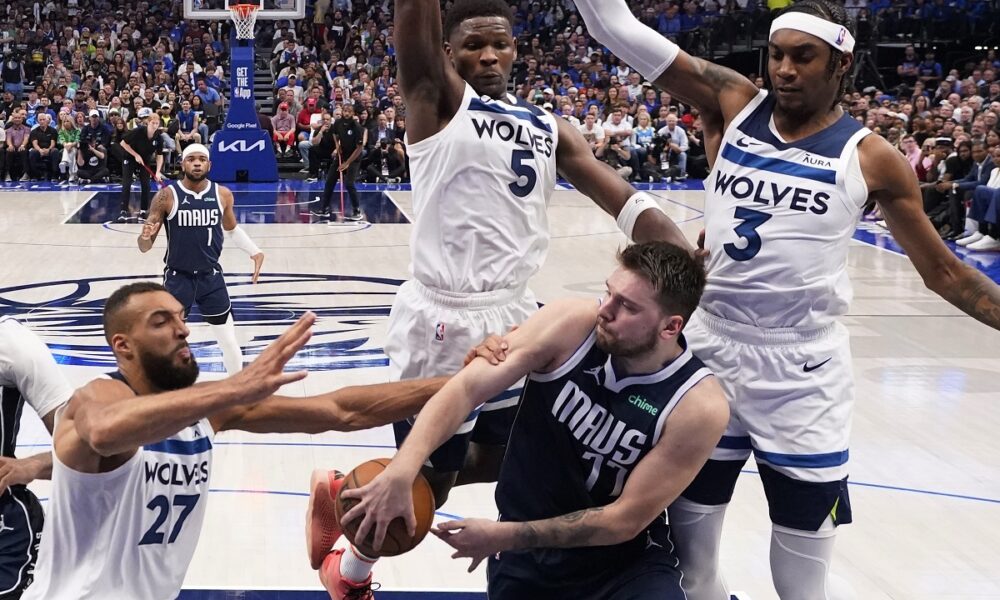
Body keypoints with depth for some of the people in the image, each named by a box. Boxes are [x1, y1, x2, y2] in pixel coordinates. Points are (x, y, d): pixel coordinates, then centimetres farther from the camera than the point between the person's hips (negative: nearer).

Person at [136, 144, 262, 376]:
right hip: (177, 277, -3)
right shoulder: (166, 196, -13)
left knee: (230, 343, 10)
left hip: (211, 276, 3)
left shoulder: (223, 195, -3)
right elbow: (144, 246, -10)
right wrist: (145, 236, -32)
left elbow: (231, 229, 18)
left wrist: (255, 251, 7)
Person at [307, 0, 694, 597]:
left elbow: (629, 203, 3)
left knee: (506, 456, 19)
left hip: (516, 317, 6)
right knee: (429, 477, 7)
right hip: (440, 322, -6)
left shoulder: (550, 129, 10)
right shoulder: (437, 100, -2)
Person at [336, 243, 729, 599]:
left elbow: (625, 520, -17)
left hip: (624, 560, -2)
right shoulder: (570, 325, -17)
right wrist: (401, 471, -34)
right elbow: (468, 387, -20)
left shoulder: (699, 407, -21)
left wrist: (504, 536, -18)